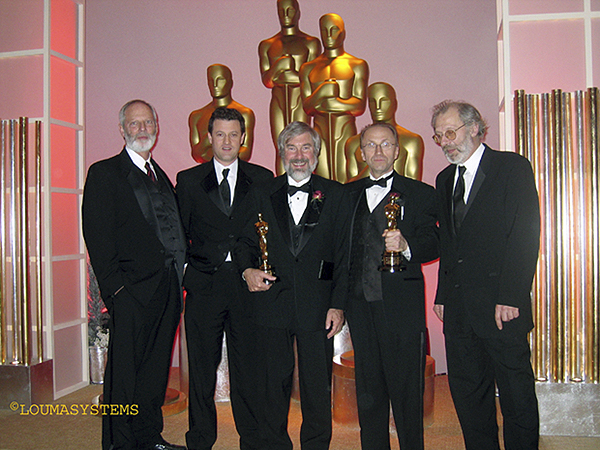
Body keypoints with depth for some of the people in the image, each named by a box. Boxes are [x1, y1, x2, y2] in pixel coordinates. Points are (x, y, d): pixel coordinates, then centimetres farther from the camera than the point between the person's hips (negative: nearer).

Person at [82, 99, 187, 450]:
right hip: (133, 290, -6)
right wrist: (115, 286, -15)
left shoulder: (162, 177, 20)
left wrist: (180, 278, 8)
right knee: (125, 372, 2)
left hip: (168, 289, 7)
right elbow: (97, 237, -9)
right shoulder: (104, 173, -1)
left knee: (156, 369, 15)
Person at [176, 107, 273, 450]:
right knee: (202, 368, 8)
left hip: (248, 283, 0)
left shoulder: (262, 179, 8)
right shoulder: (188, 180, 9)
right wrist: (184, 272, 0)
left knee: (248, 368, 6)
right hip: (204, 285, 1)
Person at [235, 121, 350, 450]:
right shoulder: (262, 194, 9)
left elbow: (344, 254, 2)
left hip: (317, 306, -1)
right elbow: (246, 242, 12)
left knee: (318, 388, 7)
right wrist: (248, 269, -10)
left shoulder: (334, 195, 5)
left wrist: (337, 305, -4)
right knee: (273, 385, 12)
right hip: (271, 303, 1)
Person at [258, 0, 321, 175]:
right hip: (278, 102, 2)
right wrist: (278, 65, -14)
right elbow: (266, 80, 5)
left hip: (300, 101, -2)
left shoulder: (310, 43, 8)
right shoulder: (266, 45, 15)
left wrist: (280, 75, -4)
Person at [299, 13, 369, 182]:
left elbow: (360, 106, -3)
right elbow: (306, 106, 5)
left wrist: (319, 103, -4)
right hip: (319, 130, 2)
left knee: (345, 183, -6)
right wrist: (320, 93, -16)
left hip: (346, 129, -2)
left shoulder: (357, 65, 7)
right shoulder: (308, 68, 16)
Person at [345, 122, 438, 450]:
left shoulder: (420, 194, 4)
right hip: (360, 303, 4)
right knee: (368, 389, 13)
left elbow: (432, 244, -6)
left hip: (402, 304, -3)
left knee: (407, 390, 1)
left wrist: (405, 246, -28)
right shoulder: (347, 194, 15)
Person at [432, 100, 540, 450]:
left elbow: (526, 234, -11)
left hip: (502, 305, -6)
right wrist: (443, 295, 9)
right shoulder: (445, 179, 17)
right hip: (459, 309, 6)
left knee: (517, 393, 5)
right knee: (467, 392, 12)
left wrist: (511, 297, -18)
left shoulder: (513, 166, -2)